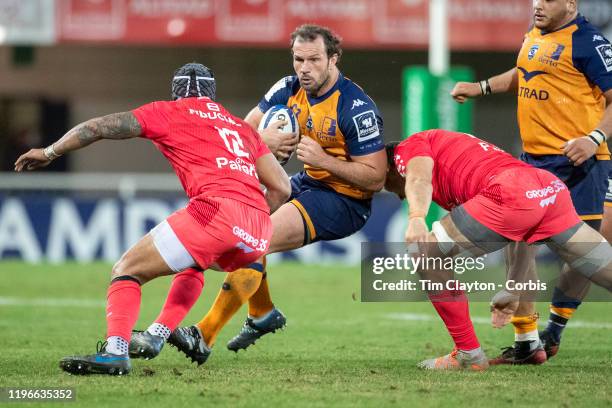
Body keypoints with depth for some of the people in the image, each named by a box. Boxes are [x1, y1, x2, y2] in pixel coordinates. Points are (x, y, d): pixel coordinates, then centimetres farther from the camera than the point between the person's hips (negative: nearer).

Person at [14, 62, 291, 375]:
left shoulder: (171, 112, 16)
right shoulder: (242, 127, 30)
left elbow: (98, 128, 14)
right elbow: (281, 188, 24)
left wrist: (49, 152, 26)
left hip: (218, 209, -6)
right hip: (259, 236, 6)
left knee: (126, 271, -1)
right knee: (193, 261, 38)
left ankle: (115, 351, -23)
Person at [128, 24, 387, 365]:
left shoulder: (357, 108, -20)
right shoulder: (289, 90, 0)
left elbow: (376, 178, -19)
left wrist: (324, 160, -29)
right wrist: (266, 141, -19)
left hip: (346, 202, -9)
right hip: (308, 184, 9)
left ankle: (204, 336, -25)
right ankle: (263, 313, 18)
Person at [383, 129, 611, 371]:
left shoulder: (411, 146, 19)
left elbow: (418, 180, -10)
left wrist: (416, 219, -28)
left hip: (511, 193, -9)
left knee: (428, 257, 4)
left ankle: (469, 354, 8)